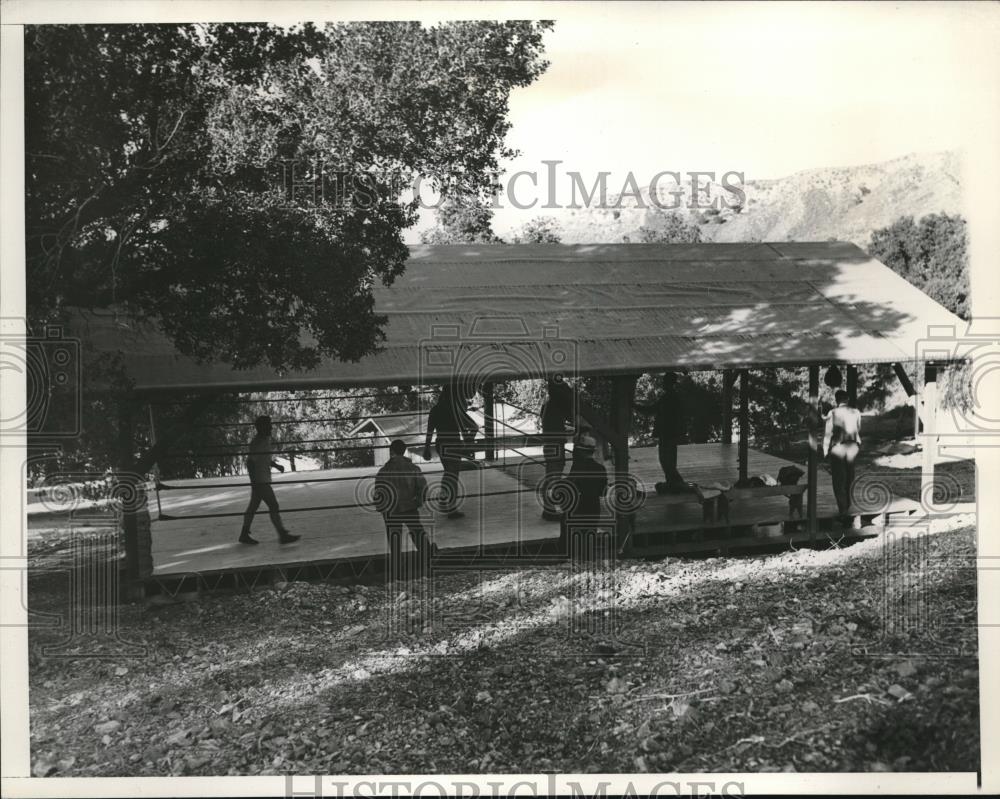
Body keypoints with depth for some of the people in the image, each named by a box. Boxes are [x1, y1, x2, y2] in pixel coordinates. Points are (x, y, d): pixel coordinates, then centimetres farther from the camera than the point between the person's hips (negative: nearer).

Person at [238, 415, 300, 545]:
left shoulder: (266, 439, 11)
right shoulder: (257, 443, -18)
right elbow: (250, 462, -21)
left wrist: (276, 465, 11)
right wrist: (254, 480, -22)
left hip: (264, 480, 9)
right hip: (260, 480, -9)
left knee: (253, 506, 14)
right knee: (273, 506, -8)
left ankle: (244, 534, 21)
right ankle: (283, 535, -6)